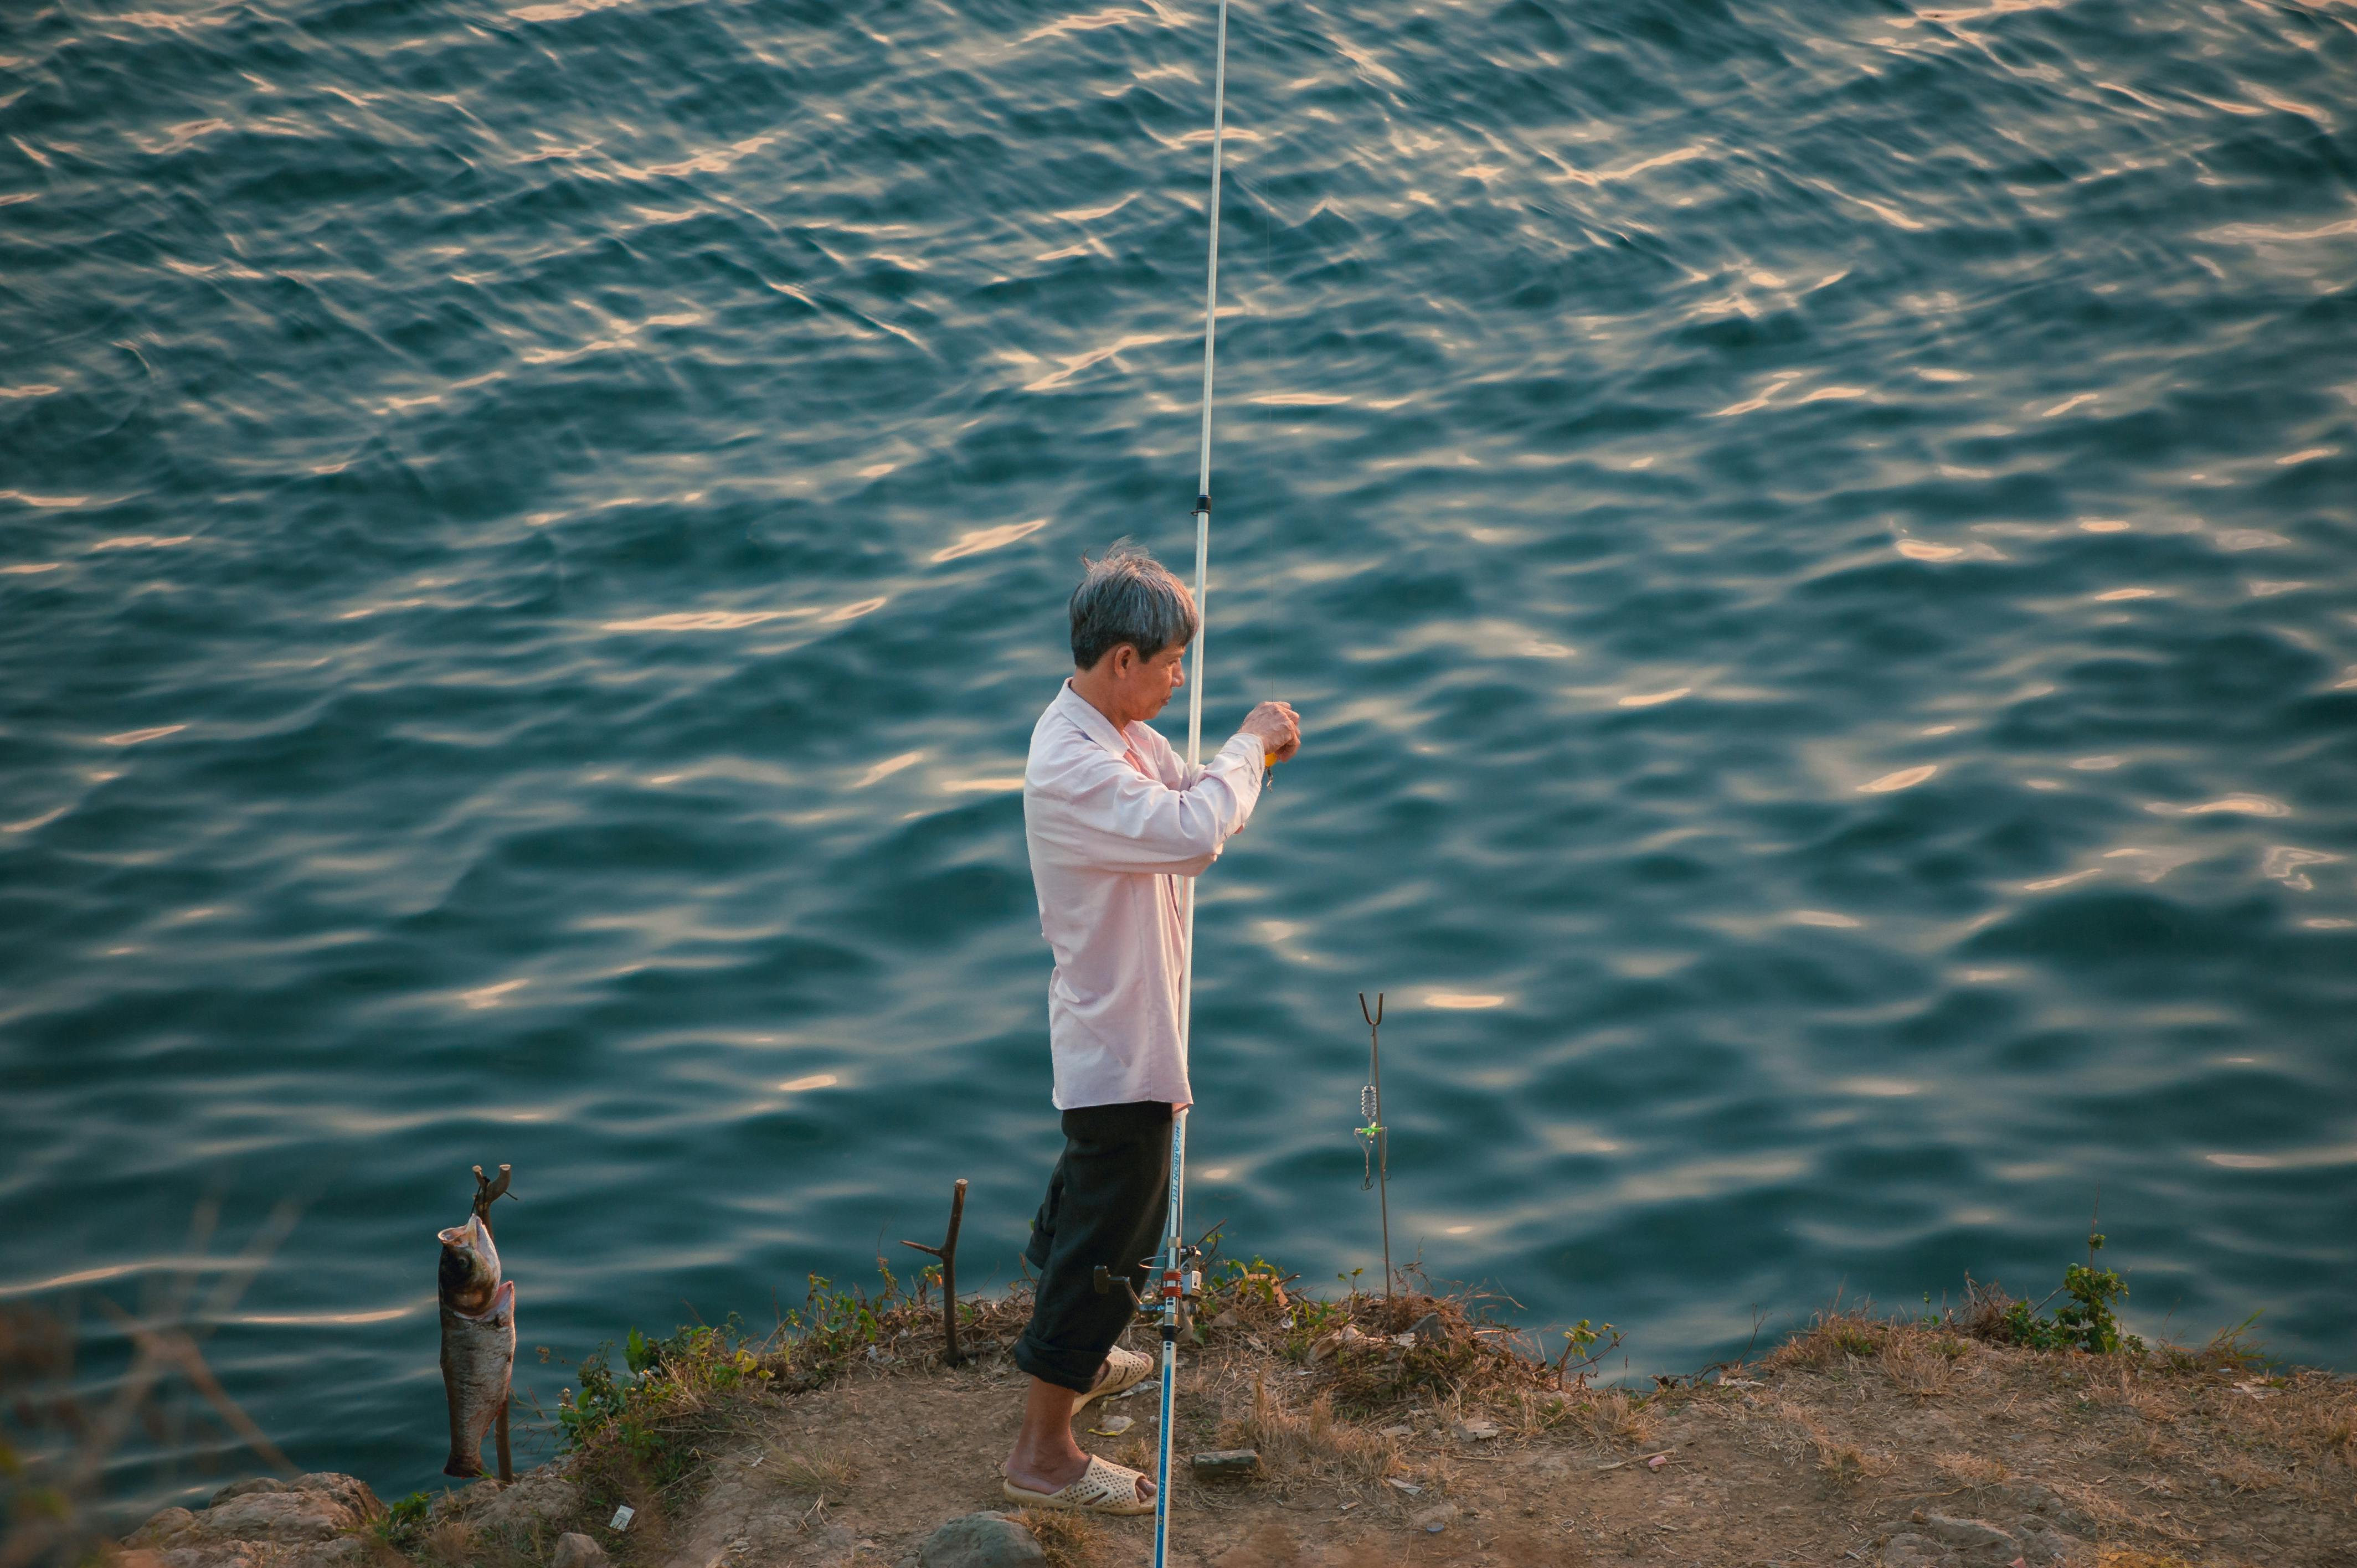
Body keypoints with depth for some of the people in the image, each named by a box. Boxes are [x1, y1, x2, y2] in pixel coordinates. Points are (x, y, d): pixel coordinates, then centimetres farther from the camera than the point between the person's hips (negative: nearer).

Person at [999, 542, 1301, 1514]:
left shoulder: (1123, 734, 4)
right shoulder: (1071, 766, -29)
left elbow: (1190, 810, 15)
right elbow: (1193, 832, -39)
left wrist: (1250, 758, -5)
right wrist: (1250, 746, -23)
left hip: (1122, 1025, 11)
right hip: (1116, 1043, -11)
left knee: (1093, 1198, 27)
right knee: (1113, 1234, -3)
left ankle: (1071, 1356, 48)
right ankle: (1042, 1451, 5)